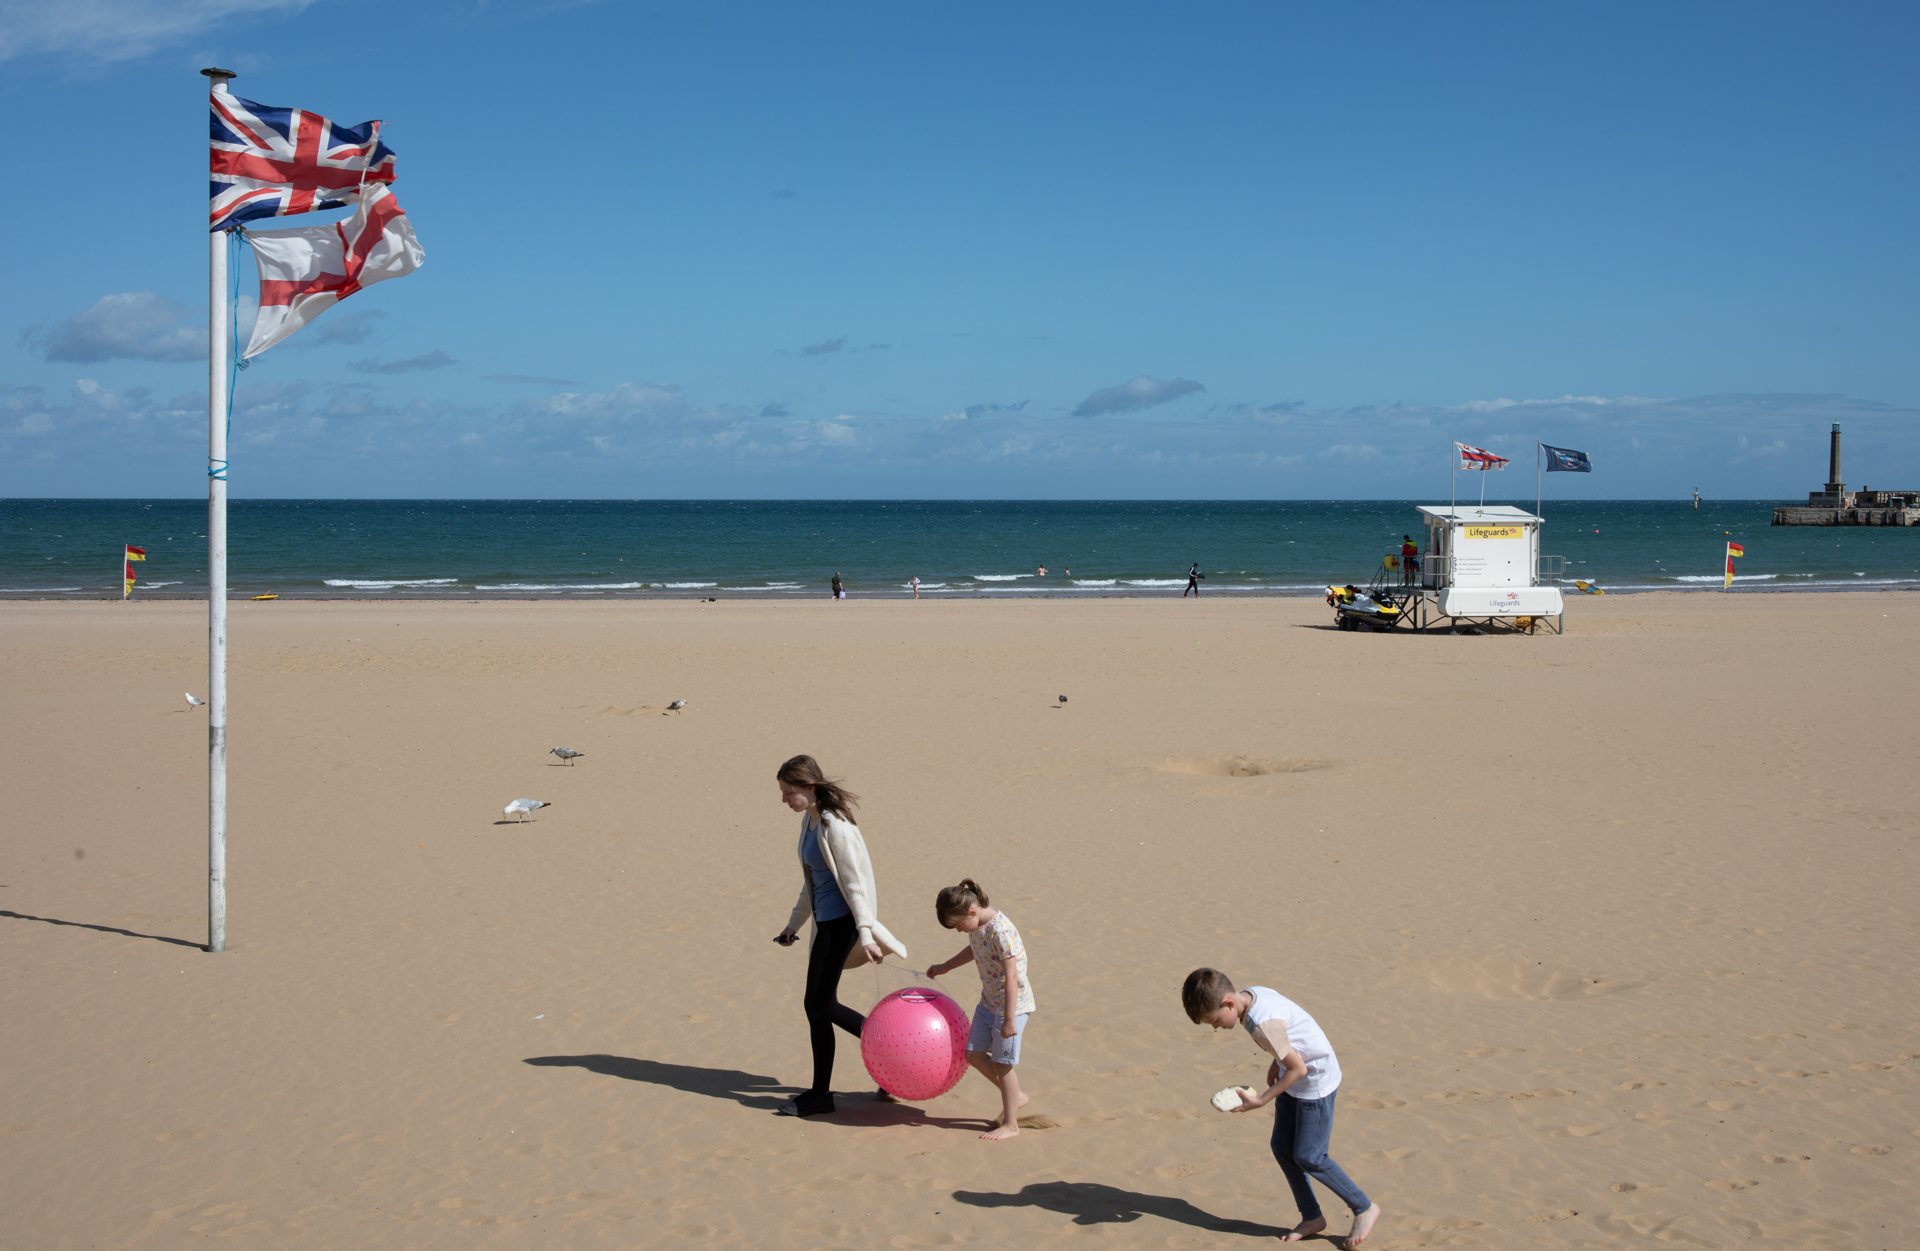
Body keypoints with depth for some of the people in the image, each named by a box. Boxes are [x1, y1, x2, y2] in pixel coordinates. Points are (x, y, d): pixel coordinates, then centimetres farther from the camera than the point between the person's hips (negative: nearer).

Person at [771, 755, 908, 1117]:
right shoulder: (810, 820, 9)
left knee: (817, 1005, -2)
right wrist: (794, 923, 24)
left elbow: (855, 882, -20)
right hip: (826, 921, 10)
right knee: (824, 1004, 14)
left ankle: (821, 1094, 10)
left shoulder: (835, 827, -20)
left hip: (840, 923, -10)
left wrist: (865, 933, -22)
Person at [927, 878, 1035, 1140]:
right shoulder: (976, 925, 0)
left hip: (1012, 1002, -9)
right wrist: (944, 967, 31)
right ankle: (1014, 1097, 27)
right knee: (973, 1053, 10)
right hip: (989, 1001, 9)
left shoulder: (1000, 930, -26)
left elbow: (1011, 976, -26)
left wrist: (1009, 1019, -24)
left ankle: (1010, 1123, 13)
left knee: (1002, 1062, 0)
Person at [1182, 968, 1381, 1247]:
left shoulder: (1263, 1025, -34)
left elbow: (1298, 1068, -25)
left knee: (1308, 1157, -2)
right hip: (1296, 1078, 9)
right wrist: (1277, 1062, 14)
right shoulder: (1250, 995, -7)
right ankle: (1311, 1217, 22)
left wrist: (1260, 1101, -20)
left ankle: (1364, 1208, 15)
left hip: (1316, 1080, -9)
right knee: (1282, 1148, 10)